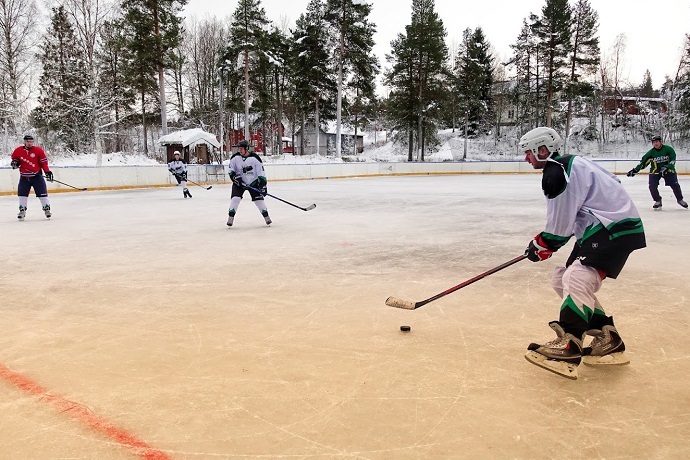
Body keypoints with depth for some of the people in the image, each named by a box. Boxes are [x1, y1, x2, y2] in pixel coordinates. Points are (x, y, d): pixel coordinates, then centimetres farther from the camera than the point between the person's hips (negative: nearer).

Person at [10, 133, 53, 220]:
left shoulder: (38, 150, -7)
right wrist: (14, 163, -7)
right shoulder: (18, 150, 0)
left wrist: (47, 172, -13)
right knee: (22, 193, 4)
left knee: (42, 193, -3)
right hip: (24, 177, 3)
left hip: (37, 176, -2)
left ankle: (47, 209, 7)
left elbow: (44, 162, -5)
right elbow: (14, 159, 15)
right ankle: (22, 211, 14)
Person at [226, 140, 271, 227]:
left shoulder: (255, 158, -15)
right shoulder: (235, 158, -9)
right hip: (239, 182, 1)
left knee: (258, 198, -5)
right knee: (235, 198, -13)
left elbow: (261, 173, -13)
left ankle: (266, 216, 10)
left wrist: (263, 185, -17)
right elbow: (230, 170, 0)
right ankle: (230, 218, -4)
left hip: (253, 182, -1)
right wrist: (235, 177, -17)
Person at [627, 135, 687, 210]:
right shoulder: (651, 152, -9)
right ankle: (658, 201, 10)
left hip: (668, 170, -1)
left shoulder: (668, 149, -13)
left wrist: (666, 168, -28)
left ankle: (680, 200, 18)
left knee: (675, 185, -5)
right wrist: (635, 170, -13)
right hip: (655, 171, 1)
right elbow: (643, 162, -7)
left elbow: (672, 159, -15)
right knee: (652, 186, -11)